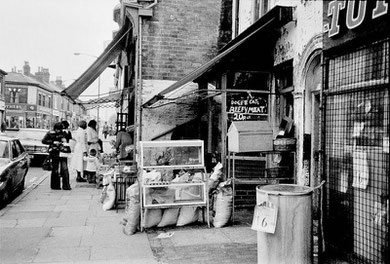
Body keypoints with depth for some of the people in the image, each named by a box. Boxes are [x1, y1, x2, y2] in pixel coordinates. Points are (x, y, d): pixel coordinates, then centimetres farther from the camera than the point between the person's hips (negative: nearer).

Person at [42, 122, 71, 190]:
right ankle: (55, 186, 12)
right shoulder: (50, 133, 2)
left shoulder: (63, 133, 8)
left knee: (65, 169, -5)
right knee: (55, 170, 1)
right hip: (54, 153, -2)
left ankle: (66, 185, 0)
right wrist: (53, 142, -14)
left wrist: (65, 140, -2)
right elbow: (43, 141, -3)